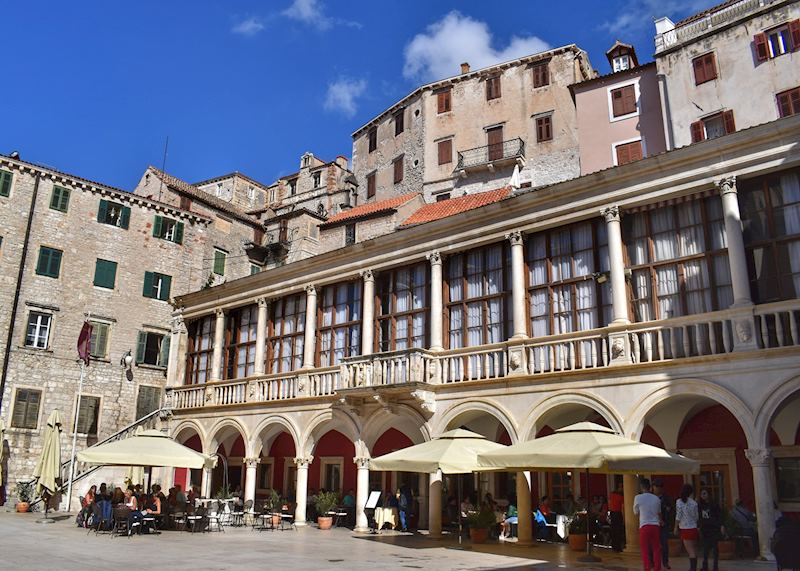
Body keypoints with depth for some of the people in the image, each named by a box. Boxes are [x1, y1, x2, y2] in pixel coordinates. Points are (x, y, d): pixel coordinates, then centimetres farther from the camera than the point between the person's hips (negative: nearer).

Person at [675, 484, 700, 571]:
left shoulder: (679, 502, -10)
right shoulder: (694, 503, 1)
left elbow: (678, 516, -12)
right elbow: (696, 517, 5)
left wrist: (676, 528, -3)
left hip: (685, 529, -4)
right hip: (693, 528, 4)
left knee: (690, 552, -4)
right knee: (694, 551, 15)